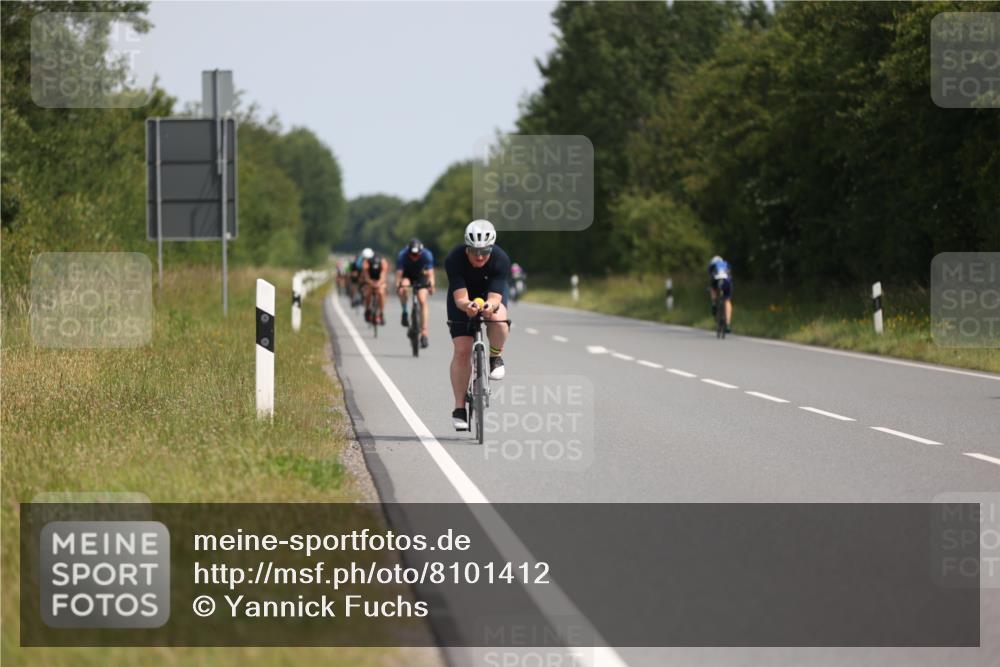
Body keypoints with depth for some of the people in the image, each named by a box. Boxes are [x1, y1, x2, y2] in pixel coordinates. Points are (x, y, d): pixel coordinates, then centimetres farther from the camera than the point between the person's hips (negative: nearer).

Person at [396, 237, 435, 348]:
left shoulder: (427, 255, -29)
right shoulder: (402, 255, -30)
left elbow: (430, 272, -34)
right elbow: (399, 272, -33)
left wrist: (431, 285, -50)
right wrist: (397, 286, -48)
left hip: (420, 276, 0)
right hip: (407, 275, 0)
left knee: (423, 301, -15)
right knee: (403, 288, -34)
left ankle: (424, 333, -15)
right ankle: (405, 312, -11)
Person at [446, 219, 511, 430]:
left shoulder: (501, 260, -31)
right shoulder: (454, 260, -32)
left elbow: (495, 297, -37)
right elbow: (460, 298, -37)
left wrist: (490, 305, -60)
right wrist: (467, 306, -60)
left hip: (491, 294, 0)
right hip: (464, 297, 0)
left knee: (498, 319, -35)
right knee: (462, 351, -11)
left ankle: (495, 357, -5)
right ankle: (459, 408, -2)